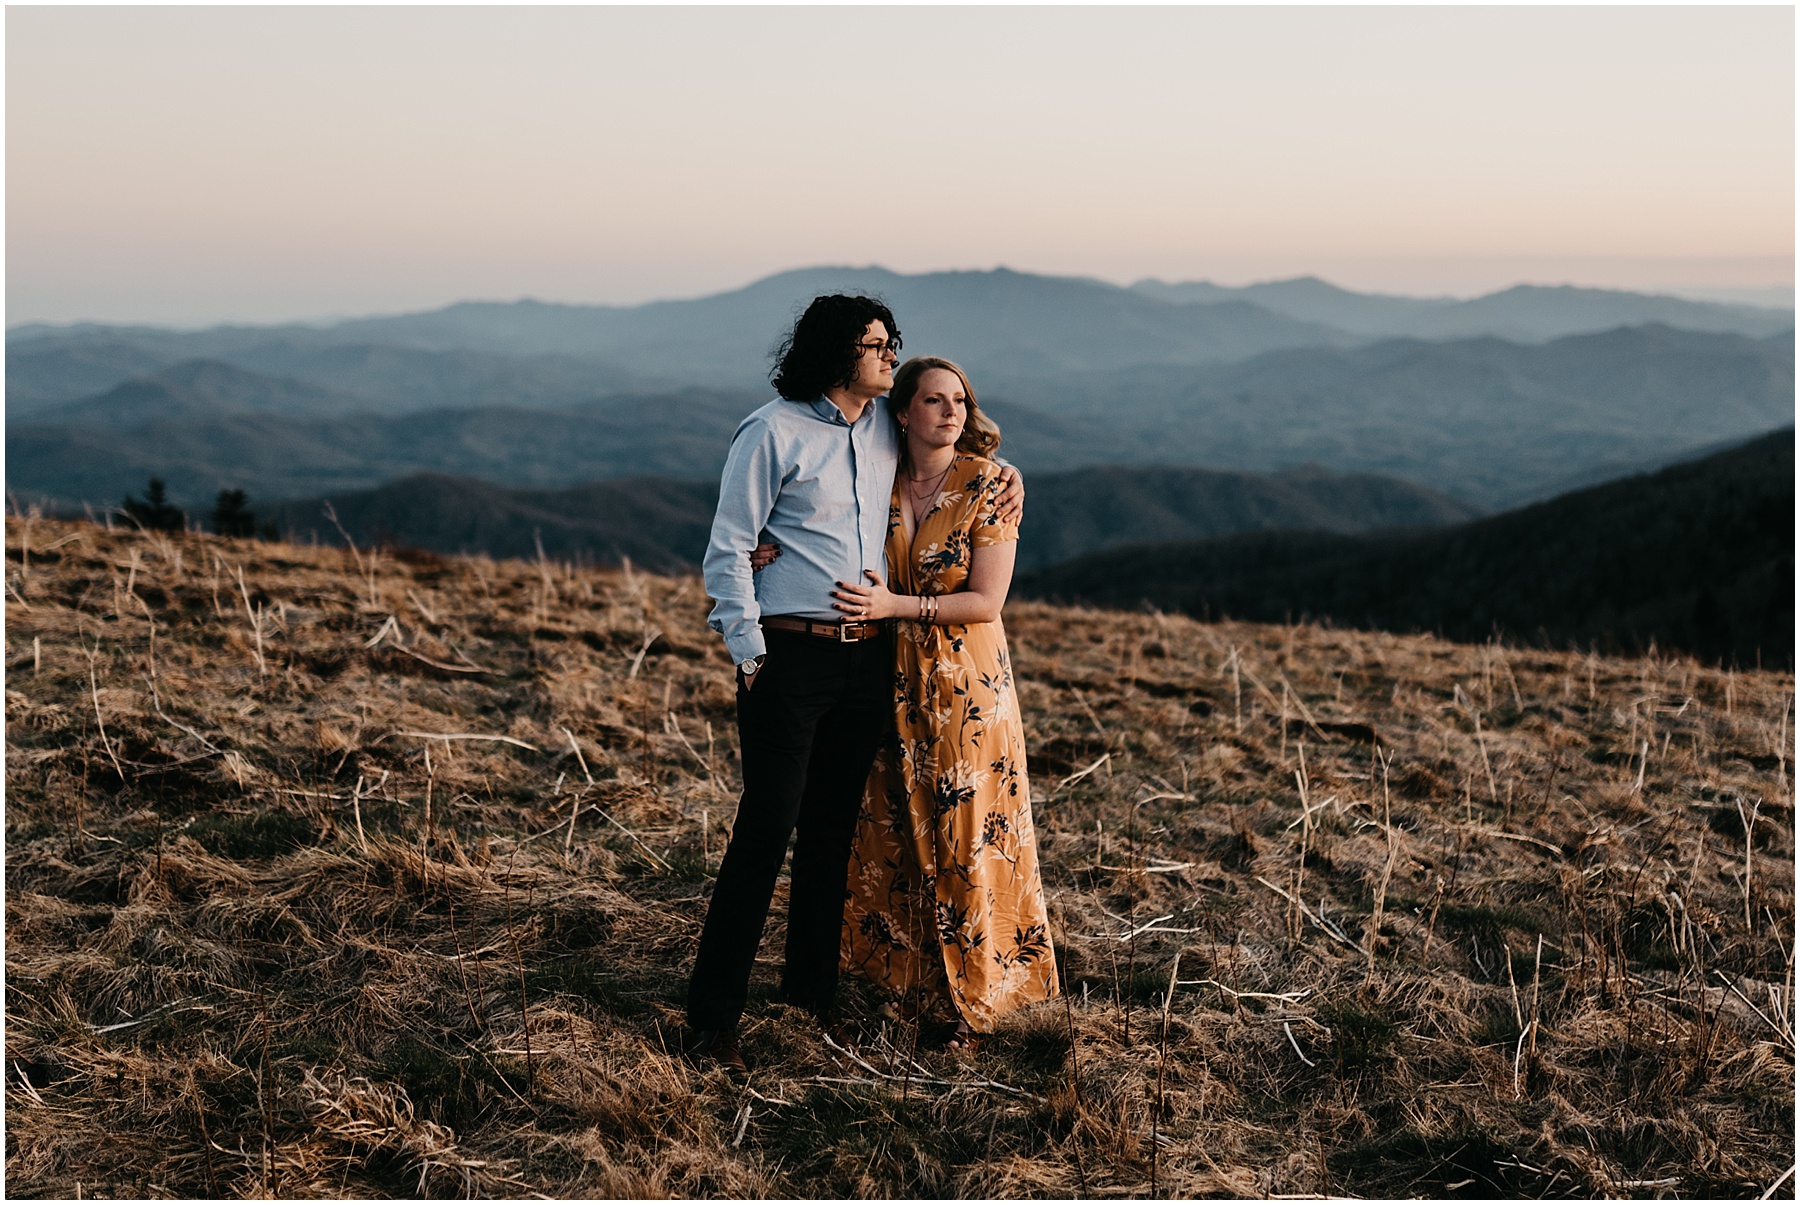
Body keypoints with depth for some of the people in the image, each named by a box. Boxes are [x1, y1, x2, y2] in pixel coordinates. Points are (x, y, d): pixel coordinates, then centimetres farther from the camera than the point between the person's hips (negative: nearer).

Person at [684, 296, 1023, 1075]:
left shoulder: (889, 428, 11)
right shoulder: (774, 432, -6)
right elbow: (728, 550, -5)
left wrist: (1000, 472, 14)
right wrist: (749, 654, -10)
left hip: (868, 658, 6)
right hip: (791, 658, -6)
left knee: (832, 833, 12)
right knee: (766, 830, -7)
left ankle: (812, 997, 24)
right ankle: (712, 1018, 1)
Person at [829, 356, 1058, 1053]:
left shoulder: (990, 485, -8)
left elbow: (985, 601, -13)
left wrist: (894, 605, -22)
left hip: (967, 684, -4)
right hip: (894, 681, 4)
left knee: (968, 839, 1)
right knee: (894, 836, 10)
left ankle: (979, 1000, 15)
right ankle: (911, 978, 26)